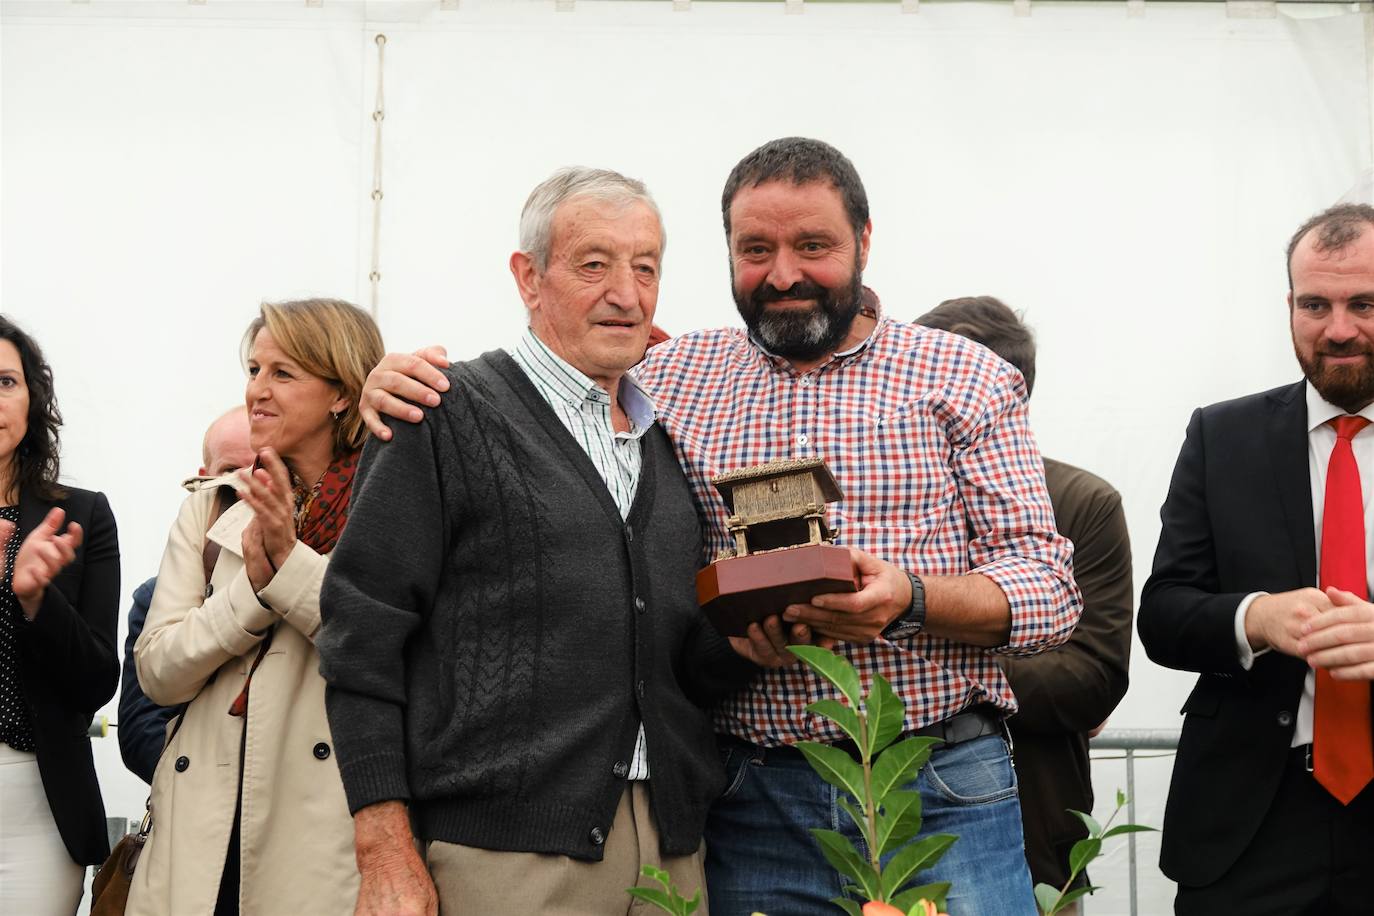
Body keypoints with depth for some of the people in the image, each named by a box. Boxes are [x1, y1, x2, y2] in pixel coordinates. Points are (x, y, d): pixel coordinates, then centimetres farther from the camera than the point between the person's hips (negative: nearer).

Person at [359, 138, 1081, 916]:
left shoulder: (967, 379, 3)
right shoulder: (677, 376, 10)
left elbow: (1051, 590, -1)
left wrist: (911, 600, -19)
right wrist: (408, 386, -3)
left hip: (942, 799, -2)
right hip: (751, 805, 2)